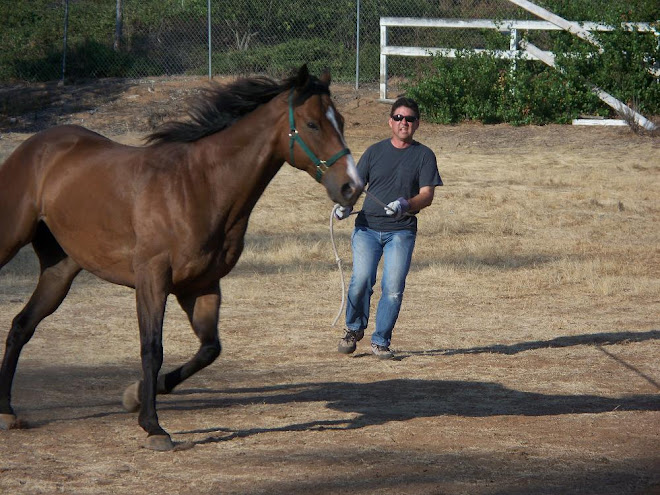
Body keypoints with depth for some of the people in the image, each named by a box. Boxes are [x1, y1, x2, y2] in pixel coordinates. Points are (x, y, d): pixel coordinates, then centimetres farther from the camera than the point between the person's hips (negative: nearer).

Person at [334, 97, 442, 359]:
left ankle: (381, 340, 4)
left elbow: (427, 195, -2)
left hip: (401, 231, -1)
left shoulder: (424, 155, 7)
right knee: (361, 280, -14)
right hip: (367, 227, 1)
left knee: (393, 288, -10)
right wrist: (345, 204, -7)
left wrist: (405, 205, -22)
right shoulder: (375, 151, 14)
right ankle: (354, 328, 9)